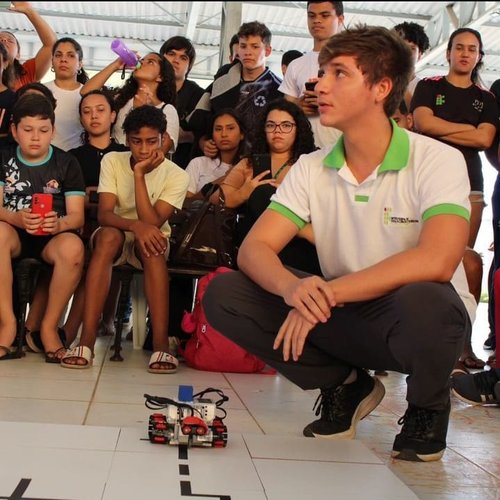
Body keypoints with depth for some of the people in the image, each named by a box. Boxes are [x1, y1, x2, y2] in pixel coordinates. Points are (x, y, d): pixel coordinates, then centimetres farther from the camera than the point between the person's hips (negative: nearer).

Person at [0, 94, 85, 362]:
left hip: (53, 237, -1)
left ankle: (49, 326, -17)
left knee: (73, 247, -36)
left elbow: (77, 216, -5)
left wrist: (59, 224, -30)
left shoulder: (66, 164, 4)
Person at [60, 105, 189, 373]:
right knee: (108, 235, -36)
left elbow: (152, 223, -23)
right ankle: (86, 341, -41)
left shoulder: (176, 175, -10)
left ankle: (161, 345, -40)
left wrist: (139, 174, -26)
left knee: (151, 239, -36)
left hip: (150, 241, 0)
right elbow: (103, 214, -19)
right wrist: (134, 225, -40)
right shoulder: (112, 161, -7)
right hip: (114, 238, 0)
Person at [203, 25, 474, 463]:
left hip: (415, 322, -4)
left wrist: (326, 293, -31)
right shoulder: (311, 169, 0)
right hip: (344, 317, 4)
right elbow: (254, 248, -9)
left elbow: (436, 260, -30)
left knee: (423, 302, -40)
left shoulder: (437, 160, -14)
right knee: (223, 295, -13)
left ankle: (428, 409, -4)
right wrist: (292, 288, -32)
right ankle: (346, 386, 5)